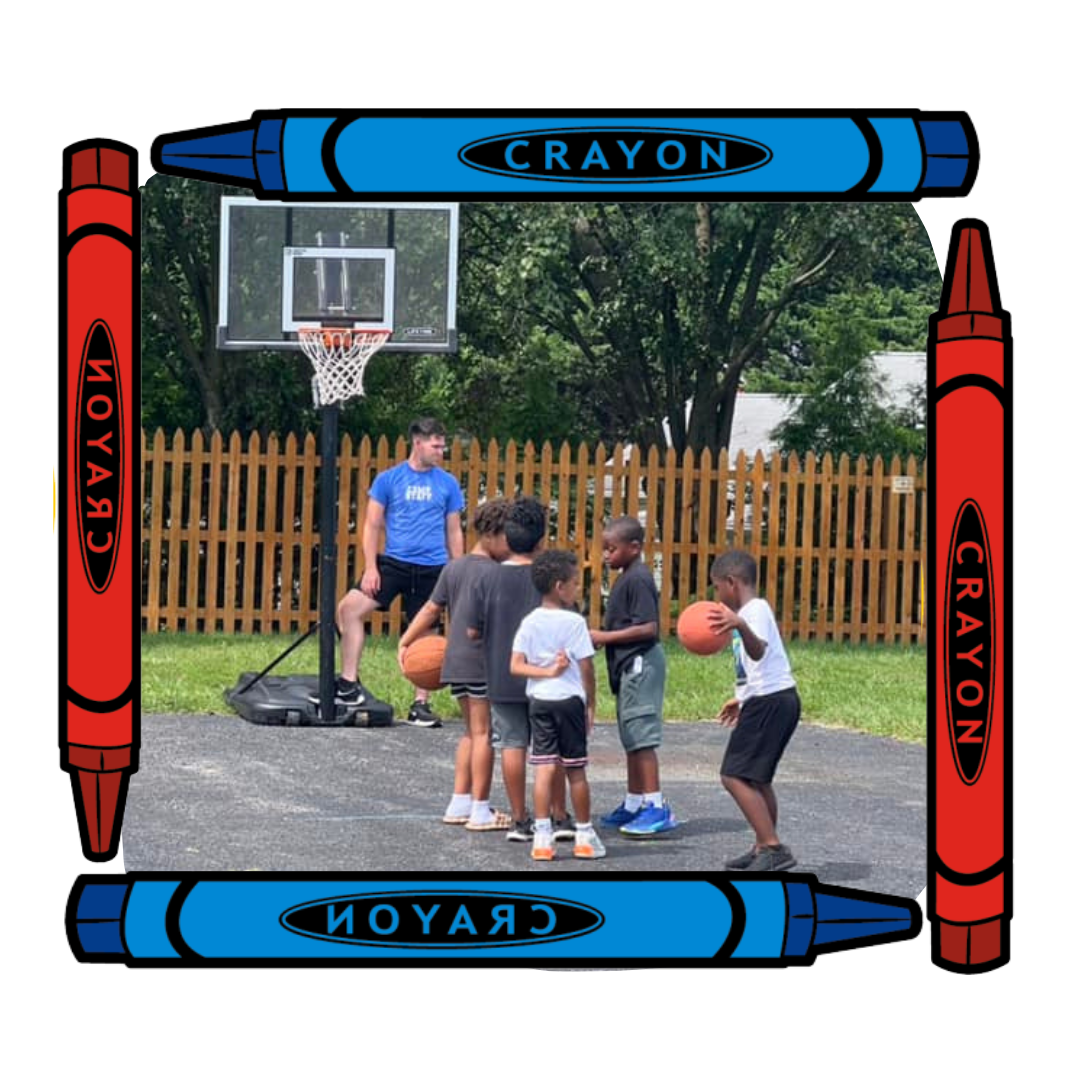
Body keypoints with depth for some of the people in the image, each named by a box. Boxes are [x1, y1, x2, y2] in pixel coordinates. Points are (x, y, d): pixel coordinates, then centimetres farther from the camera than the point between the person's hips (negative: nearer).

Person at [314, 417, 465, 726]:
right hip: (393, 562, -1)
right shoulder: (389, 479, 2)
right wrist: (370, 567, -6)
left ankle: (420, 704, 15)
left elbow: (454, 533, 12)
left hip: (432, 569, 1)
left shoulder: (447, 484, 7)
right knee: (350, 607, -16)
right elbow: (373, 525, 3)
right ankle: (349, 684, -9)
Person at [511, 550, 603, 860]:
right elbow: (586, 668, -9)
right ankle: (584, 835, 16)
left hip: (538, 700, 3)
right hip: (569, 699, -3)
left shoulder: (530, 622, 3)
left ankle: (542, 836, -3)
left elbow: (516, 666, -4)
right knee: (575, 770, 6)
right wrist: (591, 704, 1)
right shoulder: (574, 622, -10)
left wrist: (547, 671, -7)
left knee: (544, 767, 2)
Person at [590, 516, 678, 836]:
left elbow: (648, 628, -24)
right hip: (630, 665, 11)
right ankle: (634, 804, 23)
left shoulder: (637, 579, -16)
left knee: (641, 737, -10)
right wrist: (603, 636, 8)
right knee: (631, 738, 16)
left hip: (640, 663, -11)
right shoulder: (626, 578, 15)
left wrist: (606, 637, -19)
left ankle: (656, 807, -10)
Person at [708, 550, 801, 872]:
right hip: (775, 700, 11)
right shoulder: (752, 610, 18)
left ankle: (773, 848, -18)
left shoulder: (755, 610, -13)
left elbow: (758, 651, -34)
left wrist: (741, 626, -53)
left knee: (735, 776, -14)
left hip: (770, 702, -11)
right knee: (756, 777, 20)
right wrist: (743, 699, 39)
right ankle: (764, 848, 26)